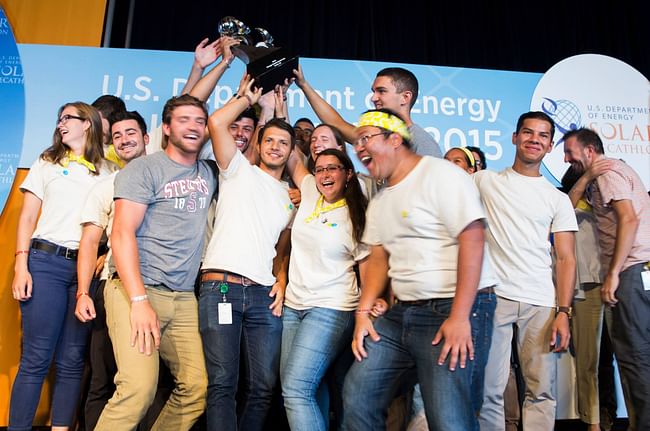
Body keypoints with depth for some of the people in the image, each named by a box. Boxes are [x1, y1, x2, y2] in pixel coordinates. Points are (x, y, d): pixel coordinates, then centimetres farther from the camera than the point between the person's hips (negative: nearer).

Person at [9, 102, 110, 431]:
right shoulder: (47, 163, 14)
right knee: (36, 358, -4)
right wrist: (21, 265, -4)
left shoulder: (107, 172, 14)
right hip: (46, 262, -1)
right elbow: (27, 217, 7)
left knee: (72, 361, 3)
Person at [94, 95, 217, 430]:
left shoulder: (209, 173, 15)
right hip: (137, 290, -5)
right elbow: (122, 233, -9)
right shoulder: (144, 169, 0)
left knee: (197, 390, -3)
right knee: (139, 387, -20)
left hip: (184, 298, 5)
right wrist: (139, 300, -17)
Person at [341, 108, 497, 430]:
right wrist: (363, 312, 3)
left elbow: (472, 241, -16)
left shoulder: (440, 174, -9)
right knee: (357, 396, 6)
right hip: (402, 312, 8)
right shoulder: (379, 201, 17)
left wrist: (459, 317, -20)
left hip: (453, 309, -7)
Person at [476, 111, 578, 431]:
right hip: (493, 296, -1)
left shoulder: (558, 199, 12)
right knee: (489, 390, -2)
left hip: (541, 303, 2)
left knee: (542, 391, 2)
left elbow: (566, 259, 7)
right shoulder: (485, 181, 10)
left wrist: (563, 312, -3)